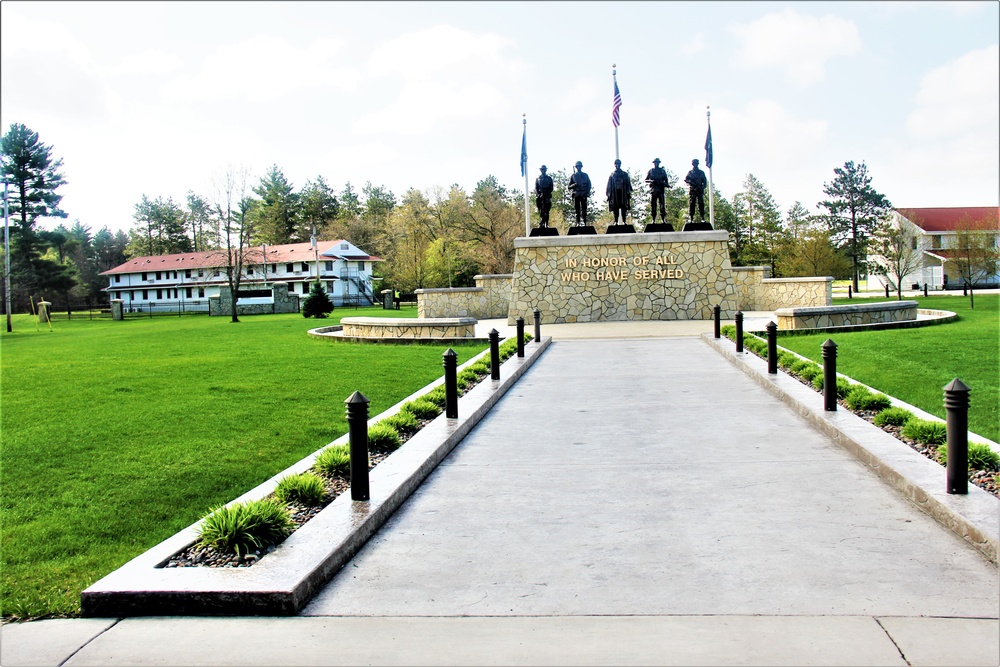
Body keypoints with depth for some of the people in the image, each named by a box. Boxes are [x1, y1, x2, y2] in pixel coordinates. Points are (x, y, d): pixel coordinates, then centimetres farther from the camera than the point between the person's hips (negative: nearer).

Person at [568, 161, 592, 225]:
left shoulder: (585, 175, 11)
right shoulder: (573, 176, 9)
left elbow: (589, 185, 9)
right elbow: (569, 187, 6)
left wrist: (587, 193, -5)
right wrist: (574, 185, -15)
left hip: (583, 195, 0)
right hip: (576, 195, 0)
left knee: (584, 210, -6)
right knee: (577, 210, 0)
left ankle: (584, 222, -8)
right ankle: (578, 223, 3)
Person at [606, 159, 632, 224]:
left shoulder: (625, 174, 12)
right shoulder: (612, 175, 11)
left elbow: (628, 184, 9)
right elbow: (609, 186, 8)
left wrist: (628, 193, 0)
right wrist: (609, 194, 0)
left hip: (623, 194, 0)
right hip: (615, 194, 0)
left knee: (624, 208, -3)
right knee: (615, 208, -1)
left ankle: (624, 221, 0)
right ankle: (616, 222, 2)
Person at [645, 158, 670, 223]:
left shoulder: (662, 170, 14)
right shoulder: (651, 171, 12)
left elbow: (666, 179, 13)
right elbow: (646, 180, 10)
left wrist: (667, 184, -8)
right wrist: (651, 181, -10)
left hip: (660, 190, 0)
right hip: (653, 190, 0)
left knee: (662, 204, -7)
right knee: (653, 205, -2)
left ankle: (663, 219, -7)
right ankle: (653, 219, 2)